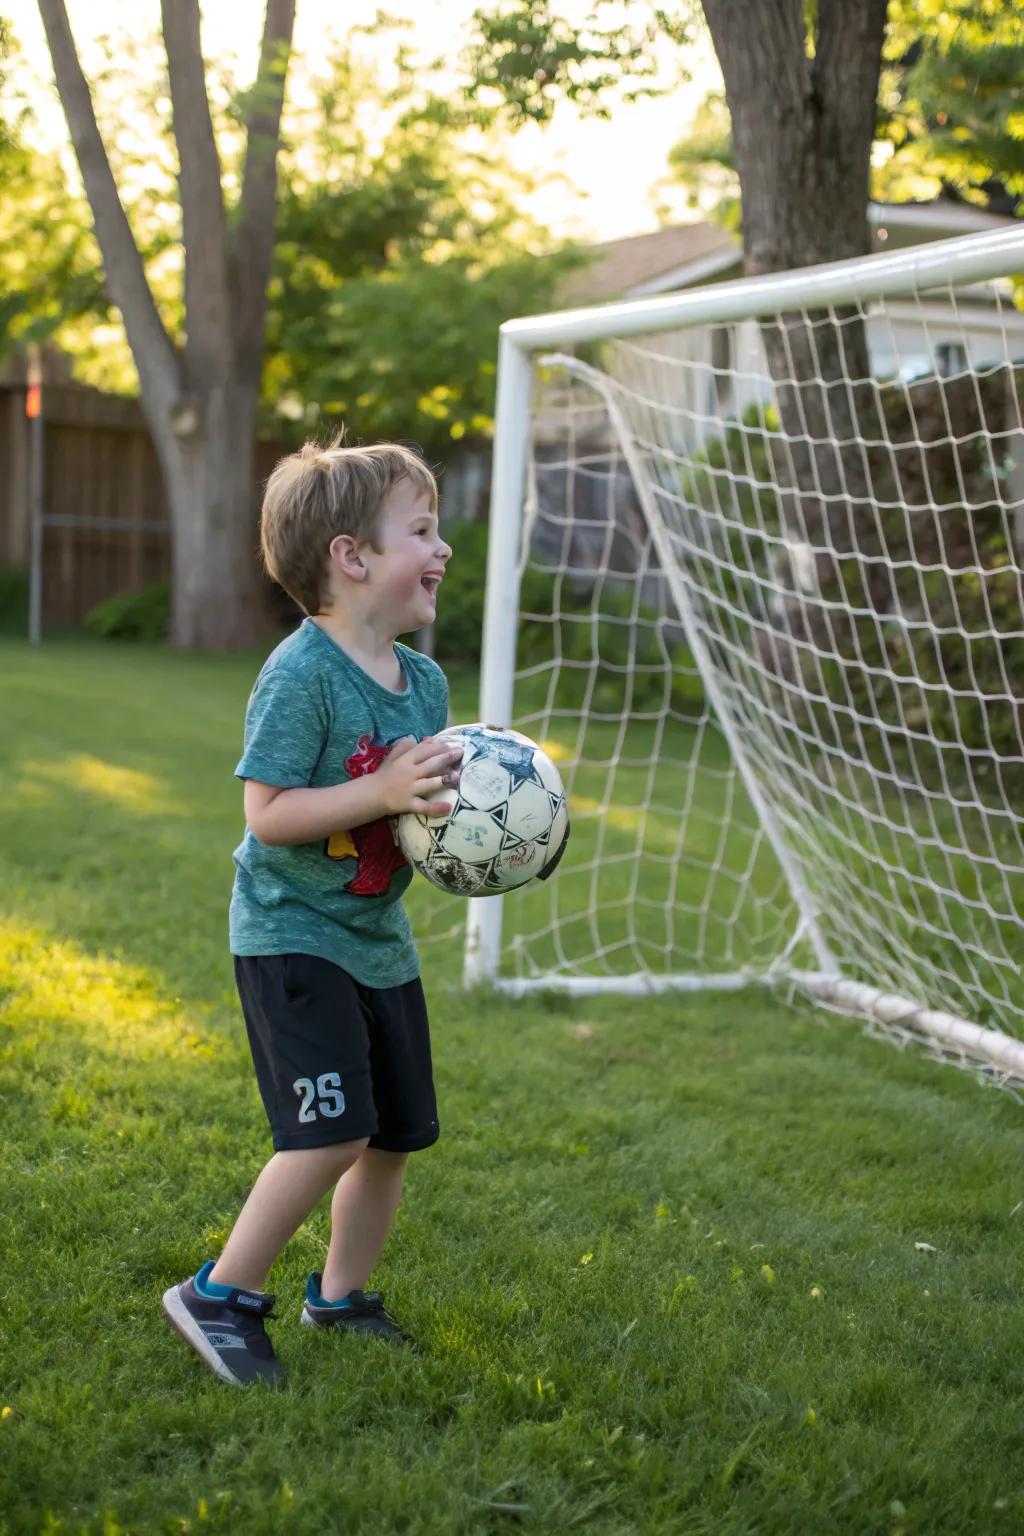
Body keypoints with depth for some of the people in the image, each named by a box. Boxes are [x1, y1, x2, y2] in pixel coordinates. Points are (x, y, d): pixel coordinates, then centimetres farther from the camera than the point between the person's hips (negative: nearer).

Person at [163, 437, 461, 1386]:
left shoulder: (424, 681, 6)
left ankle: (340, 1294, 33)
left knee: (397, 1134, 12)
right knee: (333, 1131, -14)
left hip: (380, 940, 8)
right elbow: (268, 812, -23)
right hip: (291, 934, -8)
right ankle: (221, 1297, 5)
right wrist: (382, 791, -29)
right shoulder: (299, 675, -18)